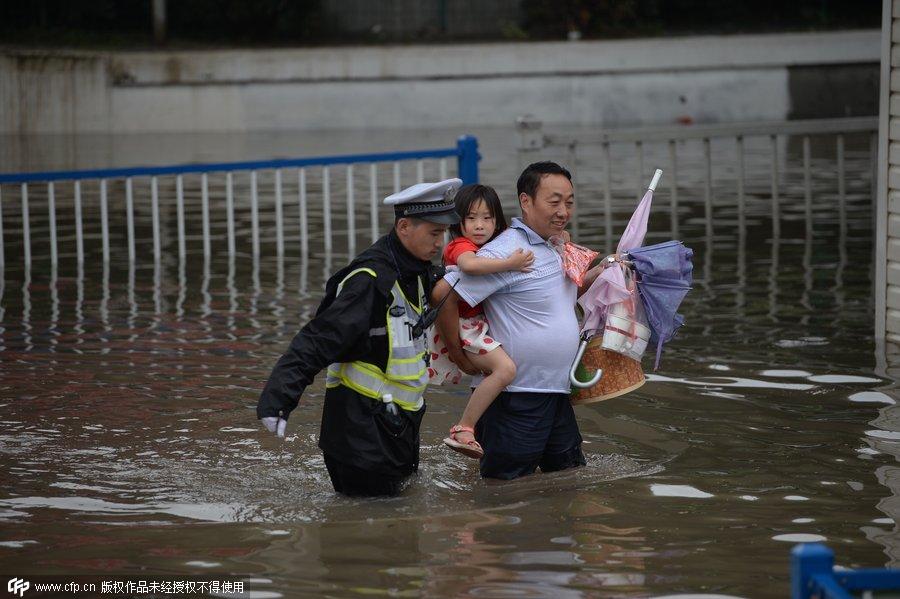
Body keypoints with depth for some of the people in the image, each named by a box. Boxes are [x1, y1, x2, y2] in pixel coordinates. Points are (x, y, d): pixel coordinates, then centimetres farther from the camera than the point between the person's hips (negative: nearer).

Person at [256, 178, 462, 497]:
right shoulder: (371, 279, -23)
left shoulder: (418, 272, 5)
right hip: (362, 422, -9)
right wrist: (279, 396, -37)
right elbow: (320, 339, -29)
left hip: (399, 421, 9)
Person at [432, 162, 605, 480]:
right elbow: (443, 293, -23)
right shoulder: (505, 252, -19)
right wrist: (460, 357, -15)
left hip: (556, 393, 9)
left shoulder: (556, 248, 11)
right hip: (517, 396, -9)